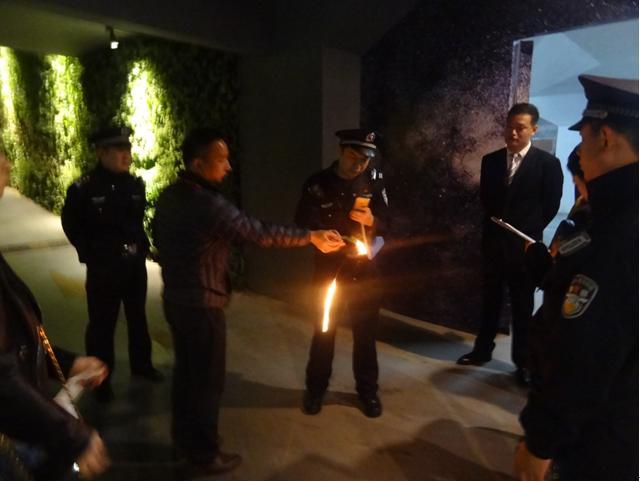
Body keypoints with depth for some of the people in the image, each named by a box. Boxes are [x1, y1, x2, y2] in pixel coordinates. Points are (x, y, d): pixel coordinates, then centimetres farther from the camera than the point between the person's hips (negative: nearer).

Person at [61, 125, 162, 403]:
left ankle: (141, 364, 36)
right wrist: (91, 252, -3)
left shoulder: (135, 184, 0)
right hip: (103, 267, -4)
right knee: (102, 324, 7)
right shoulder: (83, 189, -14)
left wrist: (141, 245, 6)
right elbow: (70, 224, 0)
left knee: (137, 317, 18)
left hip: (136, 263, 5)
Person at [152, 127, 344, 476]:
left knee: (186, 370, 22)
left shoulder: (168, 197, 3)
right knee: (207, 379, 7)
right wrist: (311, 236, -15)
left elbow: (159, 239, 14)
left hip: (175, 298, 9)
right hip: (202, 305, -9)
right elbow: (259, 233, -24)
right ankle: (204, 456, 24)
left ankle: (184, 438, 41)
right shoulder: (208, 205, -26)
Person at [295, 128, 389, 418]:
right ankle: (316, 388, 29)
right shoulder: (317, 184, -8)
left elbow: (385, 222, 0)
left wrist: (372, 221, -22)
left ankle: (367, 389, 30)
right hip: (329, 267, -1)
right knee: (323, 328, 10)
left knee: (365, 330, 11)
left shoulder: (374, 181, -4)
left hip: (364, 268, 1)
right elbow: (304, 225, -5)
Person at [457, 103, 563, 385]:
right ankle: (482, 350, 27)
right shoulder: (490, 161, 5)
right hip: (493, 241, 3)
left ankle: (522, 361, 21)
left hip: (524, 245, -3)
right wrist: (494, 226, 4)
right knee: (490, 300, 13)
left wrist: (527, 233, -4)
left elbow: (550, 206, -3)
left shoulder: (547, 163, -5)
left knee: (522, 306, 8)